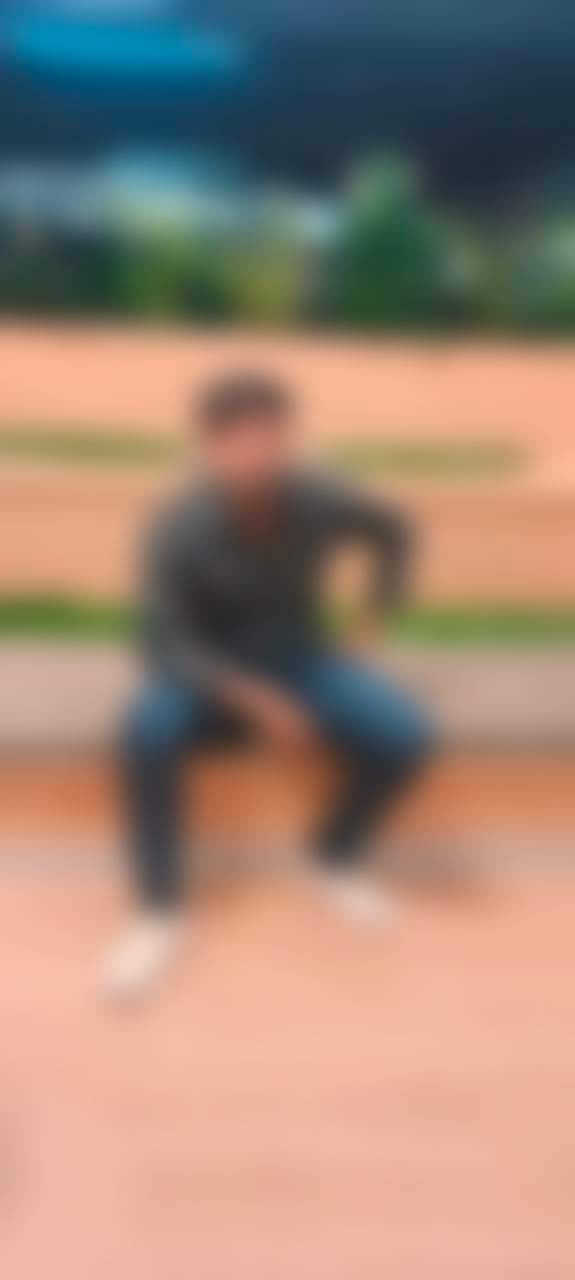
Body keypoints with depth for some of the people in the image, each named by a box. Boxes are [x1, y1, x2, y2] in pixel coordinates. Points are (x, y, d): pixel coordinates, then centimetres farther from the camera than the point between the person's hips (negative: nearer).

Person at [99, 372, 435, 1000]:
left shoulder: (319, 500, -15)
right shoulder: (178, 529, -23)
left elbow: (394, 531, 7)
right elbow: (167, 644, -21)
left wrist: (379, 606, -4)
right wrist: (252, 698, -33)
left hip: (299, 658, 2)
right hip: (209, 670, -2)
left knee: (405, 736, -23)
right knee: (147, 734, -35)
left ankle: (337, 853, 7)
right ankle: (158, 912, -16)